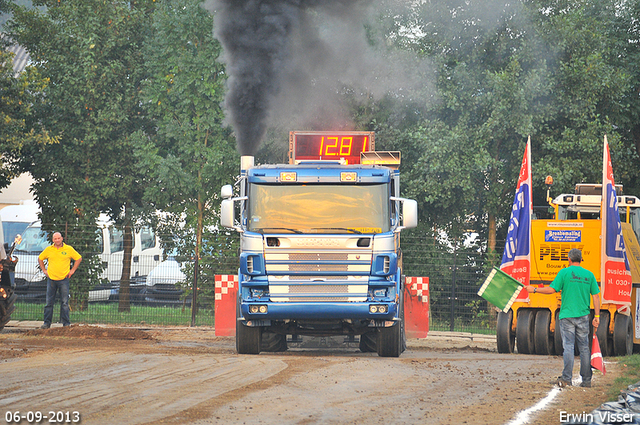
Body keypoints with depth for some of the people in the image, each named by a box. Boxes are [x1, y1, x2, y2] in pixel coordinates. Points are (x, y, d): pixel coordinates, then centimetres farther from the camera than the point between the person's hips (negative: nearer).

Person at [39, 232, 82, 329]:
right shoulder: (48, 249, 6)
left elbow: (79, 258, 10)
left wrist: (72, 270, 4)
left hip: (63, 279, -2)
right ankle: (47, 323, 9)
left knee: (64, 303, -3)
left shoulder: (69, 249, 1)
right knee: (49, 302, 3)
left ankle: (66, 323, 1)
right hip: (51, 279, 2)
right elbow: (40, 258, 21)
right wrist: (44, 270, 12)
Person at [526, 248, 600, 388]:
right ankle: (586, 380, 9)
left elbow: (552, 289, -8)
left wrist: (534, 290, 6)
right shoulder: (589, 275, 6)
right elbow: (596, 296, 5)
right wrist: (597, 316, 7)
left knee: (568, 346, -4)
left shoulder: (564, 272, -4)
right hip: (583, 316, 3)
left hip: (567, 315, -3)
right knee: (584, 348, 8)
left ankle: (566, 379, -11)